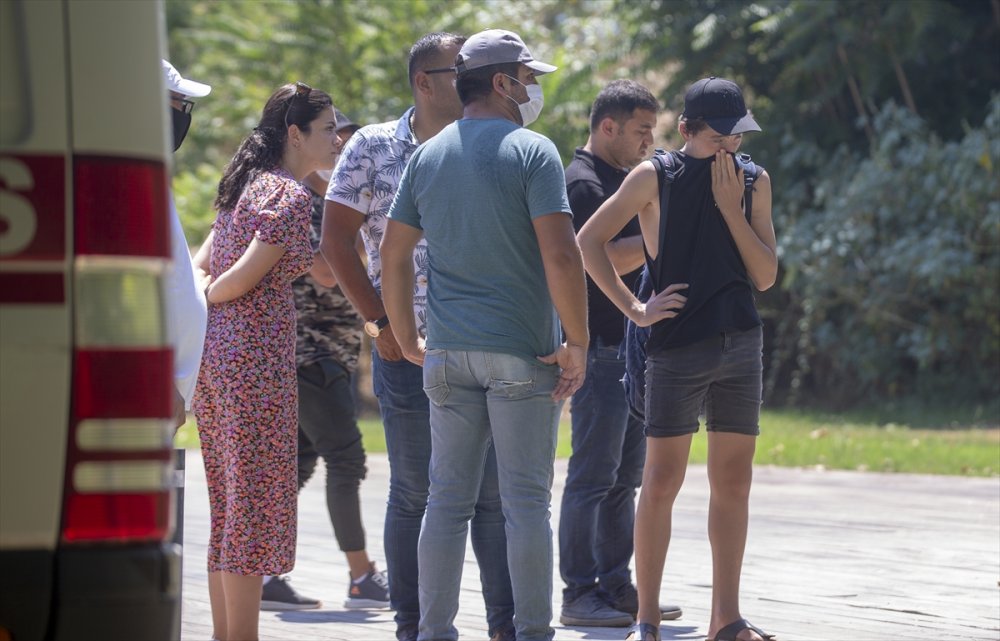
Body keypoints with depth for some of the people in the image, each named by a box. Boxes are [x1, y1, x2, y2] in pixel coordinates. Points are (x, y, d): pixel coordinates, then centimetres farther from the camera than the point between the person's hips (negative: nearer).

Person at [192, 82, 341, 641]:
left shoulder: (247, 186, 17)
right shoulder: (290, 194, -11)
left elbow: (201, 268, 16)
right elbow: (244, 277, -15)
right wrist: (200, 304, 0)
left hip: (215, 351, 9)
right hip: (255, 356, -9)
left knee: (229, 509, 13)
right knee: (255, 507, -5)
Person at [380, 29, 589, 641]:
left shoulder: (428, 155, 10)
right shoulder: (532, 152, -8)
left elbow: (394, 256, 10)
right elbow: (561, 255, -16)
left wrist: (409, 341, 18)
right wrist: (578, 344, -10)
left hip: (448, 353, 5)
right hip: (522, 352, -5)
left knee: (448, 499, 8)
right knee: (527, 500, -1)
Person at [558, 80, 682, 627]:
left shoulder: (623, 181, 20)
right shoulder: (582, 182, -11)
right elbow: (605, 257, -22)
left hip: (632, 349, 10)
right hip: (600, 351, -10)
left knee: (624, 478, 11)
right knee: (592, 476, -7)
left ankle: (617, 588, 15)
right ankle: (579, 596, -4)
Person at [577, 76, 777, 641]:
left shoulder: (753, 182, 9)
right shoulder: (654, 177, -2)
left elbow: (766, 275, 5)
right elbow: (589, 242, -1)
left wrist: (730, 208, -5)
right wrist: (634, 308, -6)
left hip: (741, 345, 4)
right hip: (677, 345, -4)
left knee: (733, 483, 6)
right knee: (663, 482, -4)